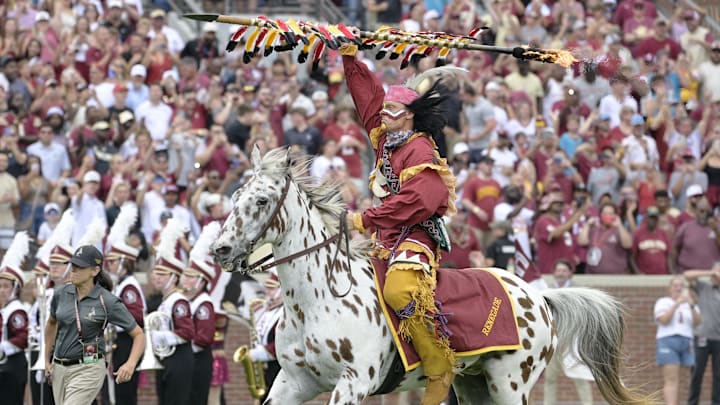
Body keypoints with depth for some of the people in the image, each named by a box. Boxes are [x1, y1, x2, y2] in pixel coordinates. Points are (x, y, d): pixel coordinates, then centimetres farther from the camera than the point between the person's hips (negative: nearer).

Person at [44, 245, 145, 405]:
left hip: (88, 369, -6)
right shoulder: (61, 293, 2)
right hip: (59, 369, 6)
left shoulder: (108, 302, -11)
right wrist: (47, 361, 22)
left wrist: (130, 364, -23)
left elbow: (138, 334, -7)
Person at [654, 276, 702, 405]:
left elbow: (697, 322, 0)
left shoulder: (690, 305, 17)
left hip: (686, 345, 4)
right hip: (667, 343, -4)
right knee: (671, 380, -15)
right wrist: (676, 304, -19)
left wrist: (692, 306, -16)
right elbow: (664, 320, -11)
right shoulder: (663, 302, 6)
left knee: (675, 380, 4)